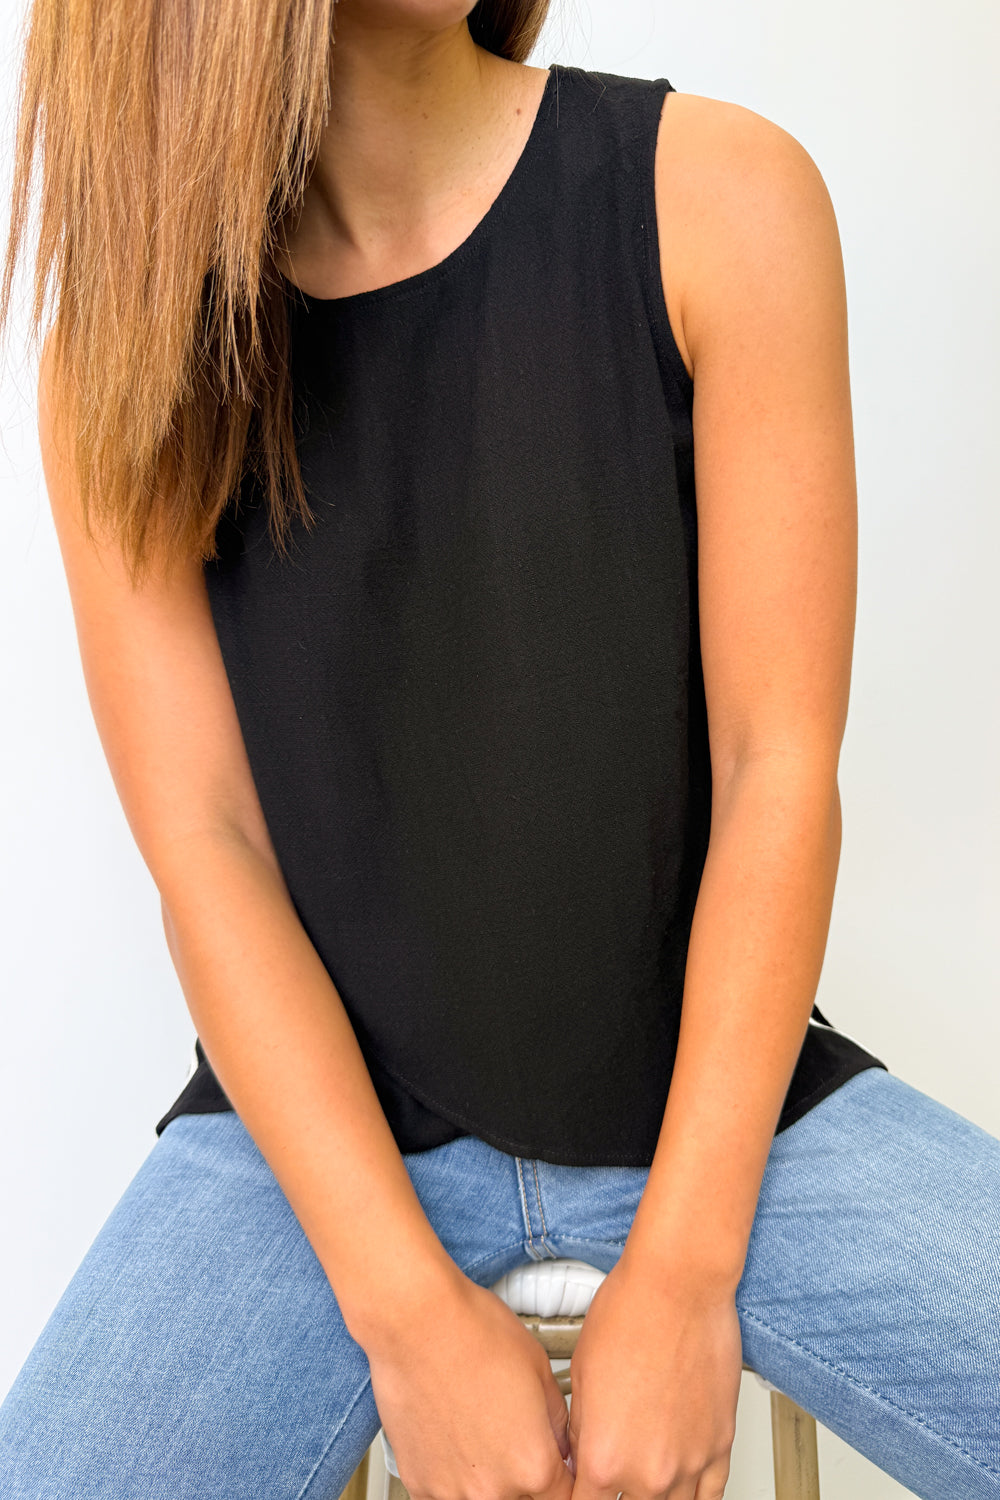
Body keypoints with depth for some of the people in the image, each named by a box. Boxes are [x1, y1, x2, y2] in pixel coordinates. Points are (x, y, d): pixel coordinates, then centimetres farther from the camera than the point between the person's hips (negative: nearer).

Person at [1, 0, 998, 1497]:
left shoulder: (717, 199, -7)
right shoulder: (124, 332, -4)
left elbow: (779, 767, -10)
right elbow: (202, 842, -7)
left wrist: (680, 1276, -12)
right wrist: (408, 1309, -13)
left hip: (715, 1090, 0)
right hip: (312, 1111, 1)